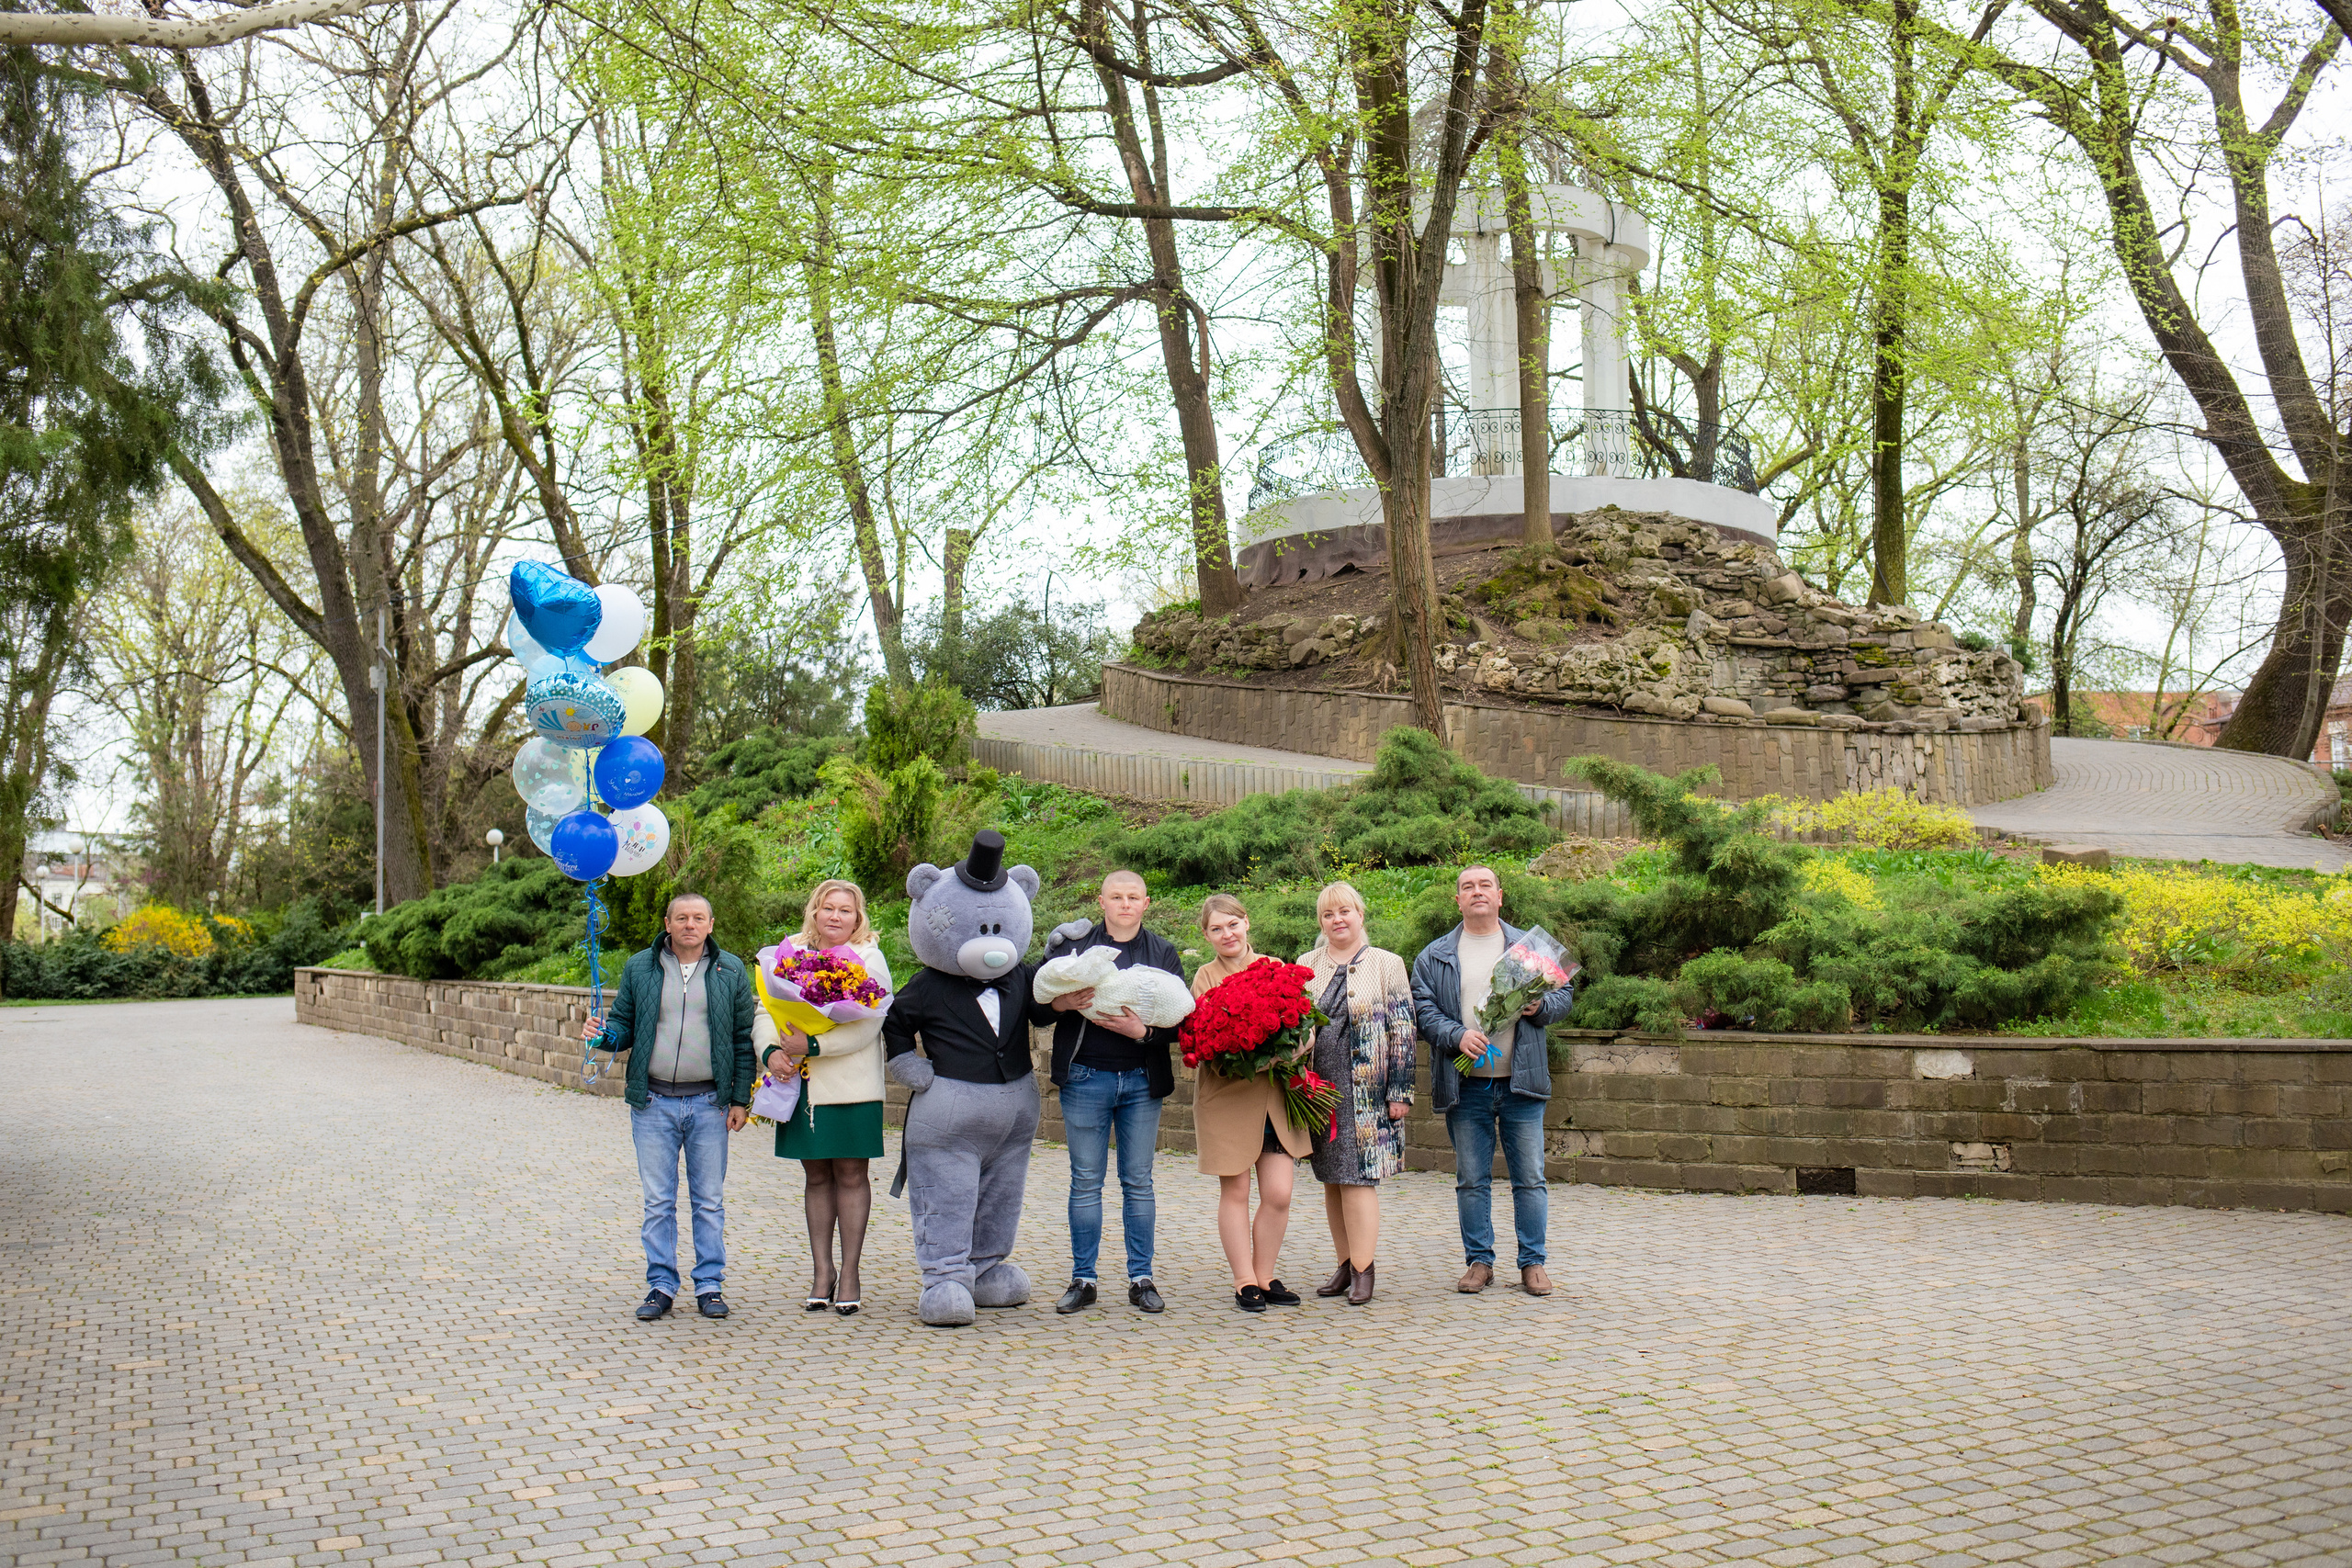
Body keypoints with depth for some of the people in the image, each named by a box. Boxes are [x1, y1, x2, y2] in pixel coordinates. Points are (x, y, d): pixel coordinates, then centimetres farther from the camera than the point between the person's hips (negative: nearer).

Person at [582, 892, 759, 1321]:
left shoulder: (731, 971, 4)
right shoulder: (640, 968, 5)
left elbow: (744, 1039, 5)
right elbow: (623, 1024, 10)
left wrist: (740, 1099, 1)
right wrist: (603, 1035, -14)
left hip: (708, 1104, 0)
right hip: (653, 1103, 1)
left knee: (710, 1200, 6)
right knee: (658, 1201, 5)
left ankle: (710, 1285, 15)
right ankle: (661, 1286, 15)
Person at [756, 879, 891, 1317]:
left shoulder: (869, 959, -2)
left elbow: (866, 1026, -13)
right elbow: (765, 1011, 7)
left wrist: (813, 1045, -22)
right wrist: (769, 1050, -13)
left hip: (851, 1088, -3)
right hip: (801, 1086, 4)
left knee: (850, 1174, 1)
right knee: (816, 1176, 9)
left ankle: (849, 1272, 10)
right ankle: (821, 1270, 17)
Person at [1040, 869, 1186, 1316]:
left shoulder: (1163, 953, 8)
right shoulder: (1072, 943, 5)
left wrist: (1143, 1030, -16)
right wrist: (1062, 1003, -18)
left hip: (1142, 1080, 1)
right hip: (1085, 1078, -1)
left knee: (1138, 1182, 6)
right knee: (1086, 1181, 3)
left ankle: (1141, 1279, 14)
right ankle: (1082, 1280, 11)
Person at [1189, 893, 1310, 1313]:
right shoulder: (1205, 978, 0)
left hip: (1277, 1097, 3)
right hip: (1227, 1098, -3)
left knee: (1279, 1194, 0)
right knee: (1235, 1191, 4)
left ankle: (1264, 1277, 16)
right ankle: (1244, 1282, 14)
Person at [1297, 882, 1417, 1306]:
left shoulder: (1386, 964, 2)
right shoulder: (1306, 965, 12)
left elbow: (1402, 1031, 0)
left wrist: (1400, 1091, -6)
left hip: (1366, 1090, -4)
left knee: (1358, 1176, -7)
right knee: (1331, 1178, 7)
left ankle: (1363, 1271, -1)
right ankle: (1346, 1265, 16)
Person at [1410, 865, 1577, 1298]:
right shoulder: (1434, 957, 7)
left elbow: (1564, 995, 10)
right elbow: (1422, 1009, 0)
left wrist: (1540, 1007, -11)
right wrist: (1458, 1035, -16)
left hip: (1521, 1082, 0)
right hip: (1466, 1085, 0)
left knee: (1530, 1177, 3)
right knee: (1471, 1180, 7)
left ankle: (1533, 1263, 13)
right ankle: (1479, 1261, 17)